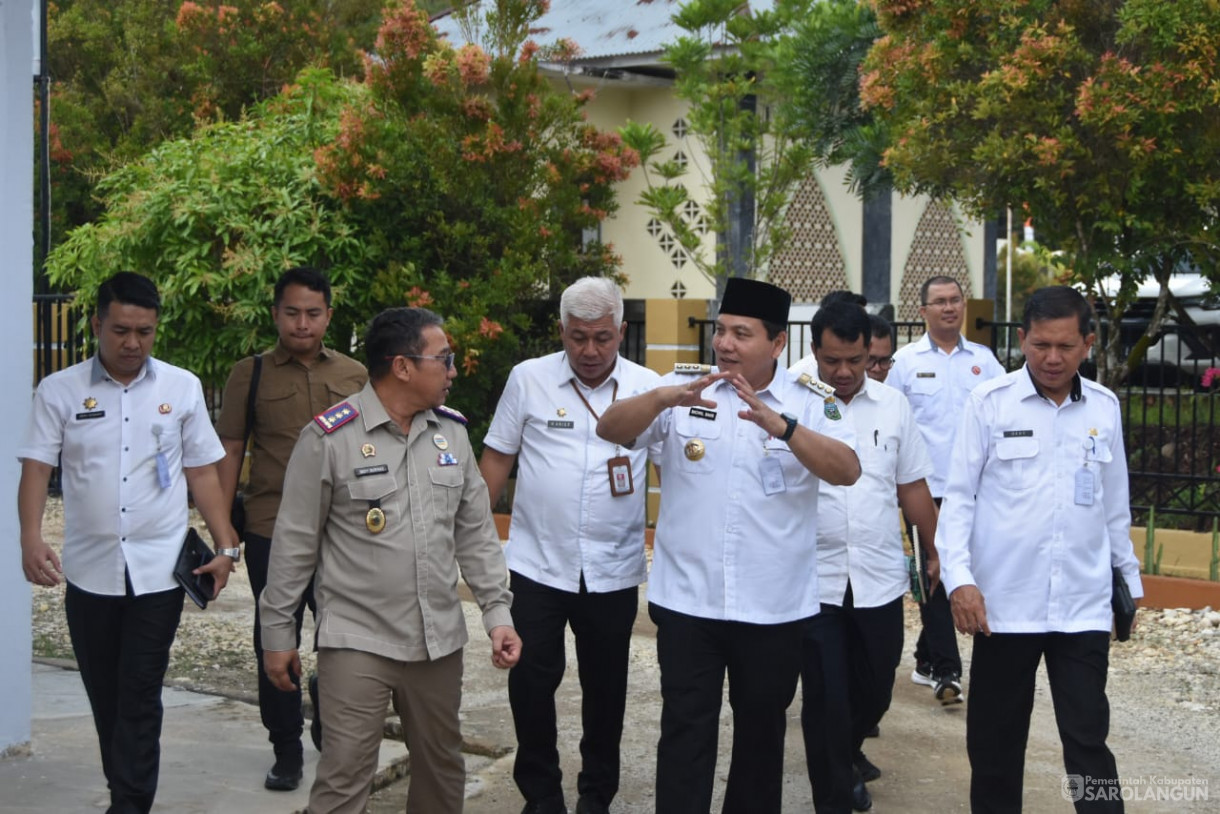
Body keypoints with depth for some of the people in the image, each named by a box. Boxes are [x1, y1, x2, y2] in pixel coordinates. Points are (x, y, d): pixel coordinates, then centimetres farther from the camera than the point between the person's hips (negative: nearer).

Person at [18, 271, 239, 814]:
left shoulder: (182, 388, 3)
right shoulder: (60, 391, 1)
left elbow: (202, 473, 6)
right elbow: (36, 468, -3)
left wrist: (225, 546, 1)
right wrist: (31, 539, -18)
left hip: (158, 570, -1)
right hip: (89, 570, 1)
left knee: (140, 694, -3)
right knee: (104, 694, 12)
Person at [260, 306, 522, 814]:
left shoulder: (451, 431, 6)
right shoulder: (329, 437, -10)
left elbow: (476, 533, 10)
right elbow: (294, 543, -5)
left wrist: (497, 611, 3)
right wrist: (277, 632, -1)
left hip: (439, 640, 5)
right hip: (356, 641, -5)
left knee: (441, 769, 15)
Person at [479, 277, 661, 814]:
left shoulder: (648, 387, 0)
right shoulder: (528, 379, -2)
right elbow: (497, 458, 5)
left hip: (614, 570, 1)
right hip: (537, 564, 0)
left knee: (606, 688, 12)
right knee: (531, 682, 5)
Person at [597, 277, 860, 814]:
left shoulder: (812, 403, -3)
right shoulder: (682, 389, 0)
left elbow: (847, 470, -17)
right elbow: (610, 429, -10)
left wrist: (782, 426, -33)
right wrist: (662, 398, -30)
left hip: (774, 606, 0)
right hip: (687, 600, 0)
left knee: (761, 727, 17)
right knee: (685, 730, 6)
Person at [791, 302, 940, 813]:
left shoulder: (893, 405, 5)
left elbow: (912, 487, 12)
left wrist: (936, 552, 15)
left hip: (880, 578, 4)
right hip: (814, 578, -3)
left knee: (875, 689, 17)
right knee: (825, 697, 3)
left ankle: (848, 753, 47)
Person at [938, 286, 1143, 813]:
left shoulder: (1105, 407, 5)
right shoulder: (989, 403, -4)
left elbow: (1114, 504, 15)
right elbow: (959, 497, -3)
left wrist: (1129, 575, 19)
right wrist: (959, 576, -13)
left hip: (1084, 606, 1)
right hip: (1004, 601, -1)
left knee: (1088, 739, 2)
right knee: (996, 739, 11)